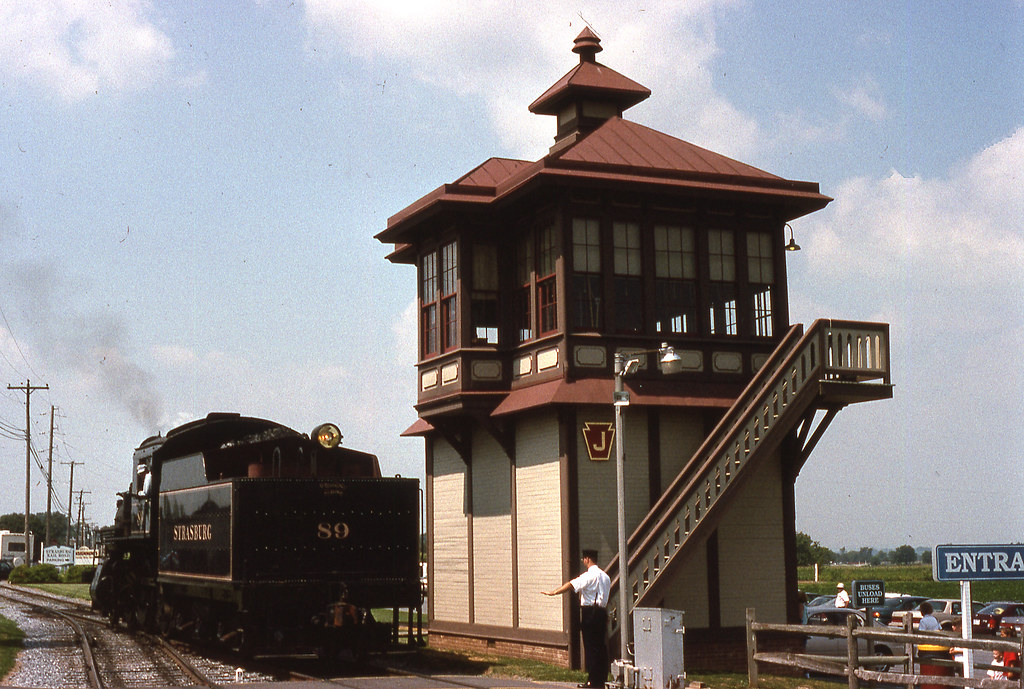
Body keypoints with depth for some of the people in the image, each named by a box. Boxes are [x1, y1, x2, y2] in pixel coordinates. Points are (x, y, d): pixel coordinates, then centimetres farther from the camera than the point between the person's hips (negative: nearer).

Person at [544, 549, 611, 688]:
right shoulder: (605, 576, 14)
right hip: (602, 612, 8)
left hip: (589, 612, -8)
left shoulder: (589, 576, -12)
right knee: (601, 647, 10)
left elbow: (571, 585, -18)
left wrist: (553, 592, -15)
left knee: (590, 647, -4)